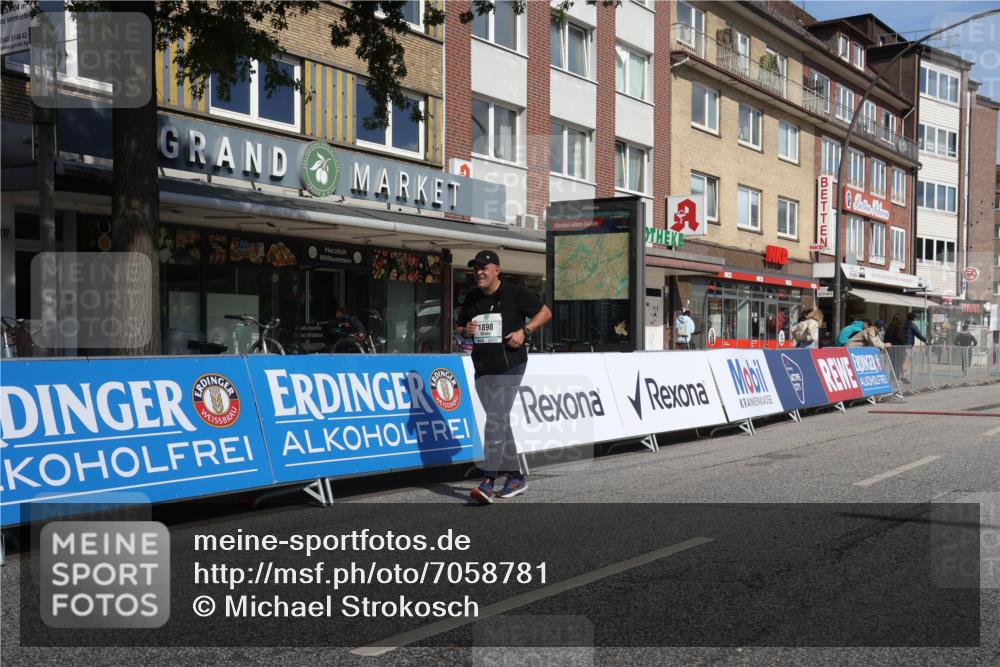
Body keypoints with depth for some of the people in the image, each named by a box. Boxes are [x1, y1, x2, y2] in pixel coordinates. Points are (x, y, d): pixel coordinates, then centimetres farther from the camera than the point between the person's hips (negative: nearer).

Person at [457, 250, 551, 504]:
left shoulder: (515, 293, -6)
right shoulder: (472, 298, 11)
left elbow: (545, 312, 1)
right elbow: (459, 326, 21)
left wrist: (524, 331, -13)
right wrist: (466, 331, -3)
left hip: (509, 367, -7)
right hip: (482, 369, 7)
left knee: (496, 420, -16)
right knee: (500, 422, 13)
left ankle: (487, 482, -19)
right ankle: (516, 477, 25)